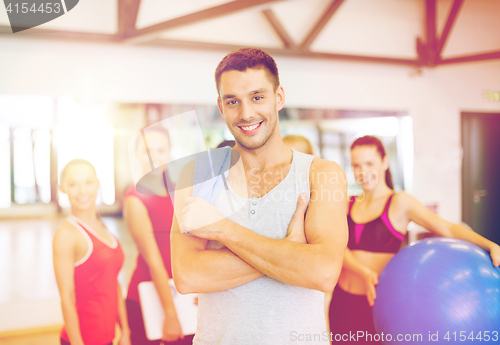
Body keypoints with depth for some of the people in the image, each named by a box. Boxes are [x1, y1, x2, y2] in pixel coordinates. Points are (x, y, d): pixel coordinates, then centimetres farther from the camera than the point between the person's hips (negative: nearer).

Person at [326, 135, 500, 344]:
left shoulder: (399, 203, -3)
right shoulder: (348, 205, 8)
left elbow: (447, 228, -10)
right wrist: (363, 272, -24)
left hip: (376, 304, -4)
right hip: (341, 301, 4)